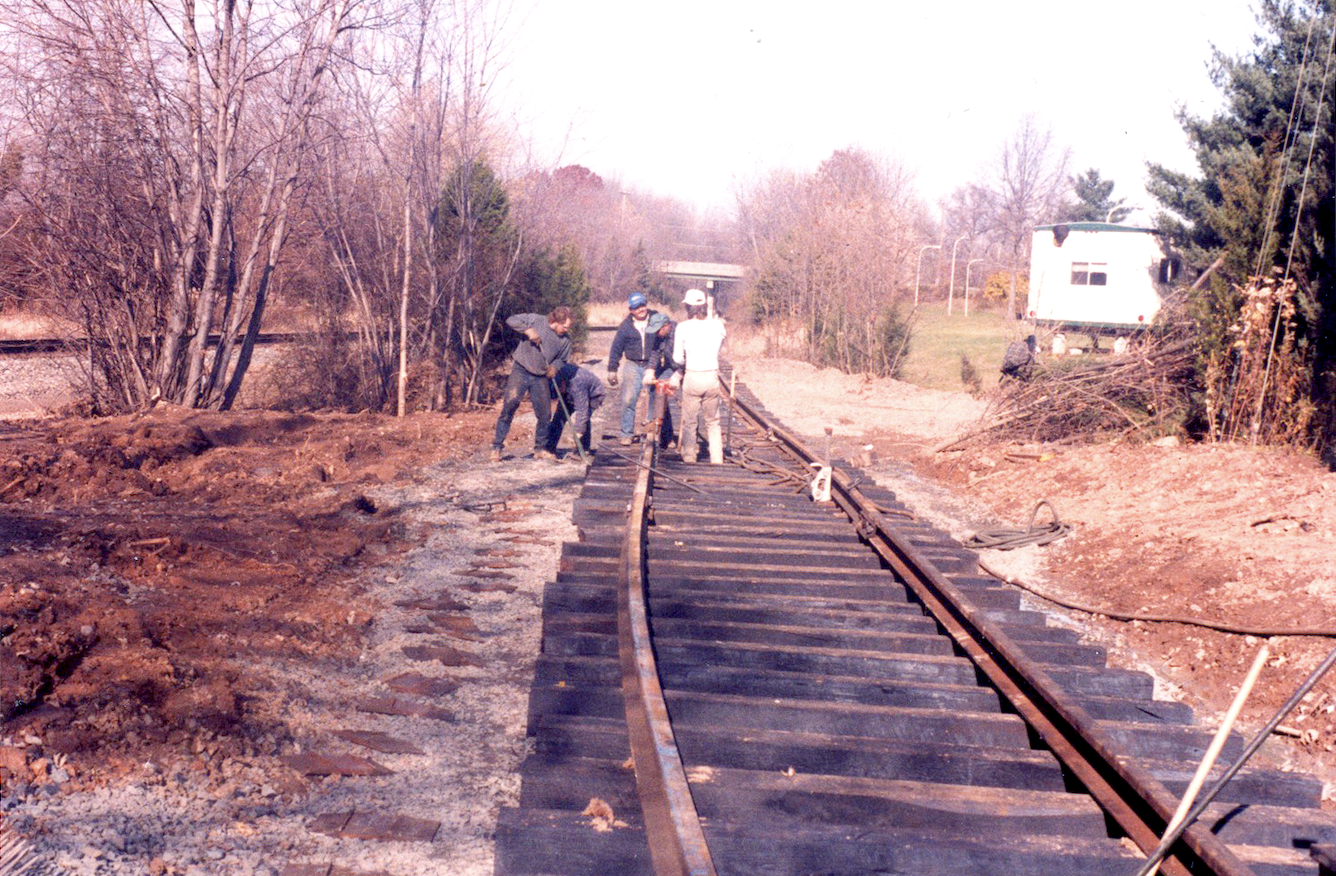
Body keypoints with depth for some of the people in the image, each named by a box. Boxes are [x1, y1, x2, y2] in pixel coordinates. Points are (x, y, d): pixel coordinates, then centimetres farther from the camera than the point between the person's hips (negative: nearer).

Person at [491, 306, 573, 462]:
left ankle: (540, 449, 23)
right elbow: (511, 320, -5)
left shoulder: (565, 341, 4)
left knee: (545, 414, 5)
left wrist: (555, 367, -7)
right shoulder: (536, 320, -6)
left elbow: (561, 359, 16)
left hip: (541, 378, 4)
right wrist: (528, 330, -19)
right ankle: (497, 446, -8)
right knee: (510, 405, -14)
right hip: (521, 371, -4)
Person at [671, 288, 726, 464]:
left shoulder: (683, 327, -8)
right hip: (713, 376, 3)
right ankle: (716, 458, 13)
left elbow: (677, 358, -2)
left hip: (692, 377, -3)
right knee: (713, 421, 14)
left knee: (689, 421, 11)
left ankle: (689, 456, 19)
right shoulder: (717, 325, -1)